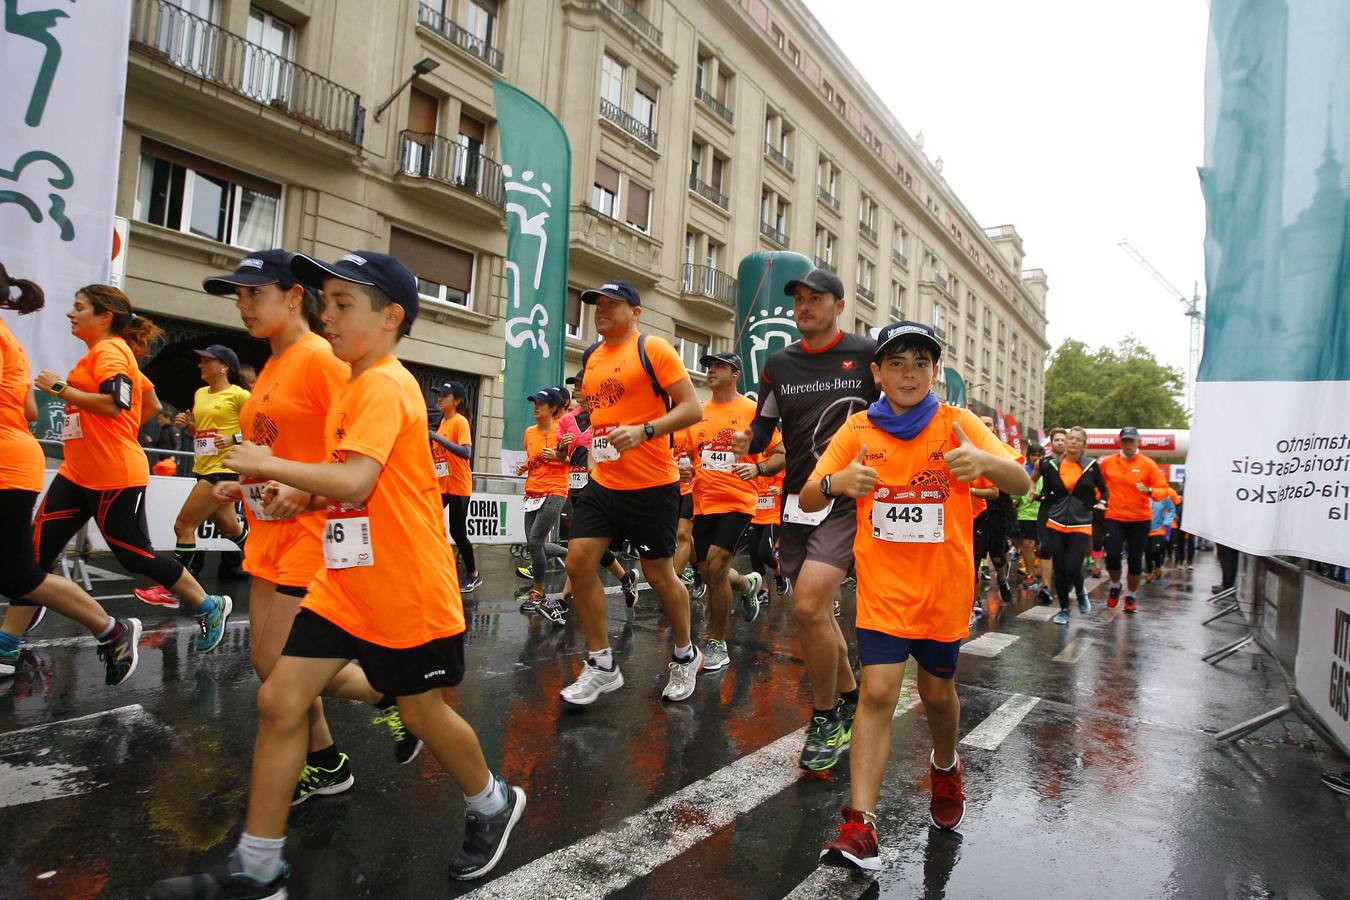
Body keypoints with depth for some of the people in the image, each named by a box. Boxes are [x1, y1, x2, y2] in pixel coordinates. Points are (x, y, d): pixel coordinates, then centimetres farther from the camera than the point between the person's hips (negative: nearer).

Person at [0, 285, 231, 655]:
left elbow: (113, 404, -27)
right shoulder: (106, 352, 18)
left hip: (114, 478, -10)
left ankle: (210, 607, 16)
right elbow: (152, 406, 22)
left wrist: (59, 388, -19)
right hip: (77, 473, 10)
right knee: (36, 551, 4)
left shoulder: (110, 351, -11)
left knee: (136, 555, 0)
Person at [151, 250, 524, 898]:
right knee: (279, 699, 4)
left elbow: (355, 482, -30)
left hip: (407, 592, -8)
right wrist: (294, 493, 5)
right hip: (343, 585, 8)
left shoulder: (384, 385, -17)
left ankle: (493, 807, 37)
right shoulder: (354, 386, 11)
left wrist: (270, 464, -18)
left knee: (422, 711, 9)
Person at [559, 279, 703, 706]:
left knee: (659, 575, 5)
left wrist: (644, 431, -26)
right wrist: (592, 441, 14)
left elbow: (691, 408, -14)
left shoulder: (652, 348, -8)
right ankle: (602, 665, 13)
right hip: (602, 482, 7)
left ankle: (686, 655, 31)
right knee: (578, 562, -2)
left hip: (651, 485, -7)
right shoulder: (591, 355, 14)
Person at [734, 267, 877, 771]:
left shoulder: (869, 354, -2)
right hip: (797, 498, 5)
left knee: (808, 605, -19)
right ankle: (849, 697, 36)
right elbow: (764, 427, 14)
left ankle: (826, 717, 3)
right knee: (815, 610, 12)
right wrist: (746, 442, -8)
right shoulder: (779, 364, 10)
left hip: (847, 498, -5)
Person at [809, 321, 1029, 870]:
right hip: (882, 585, 0)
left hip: (943, 587, 1)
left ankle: (945, 768, 47)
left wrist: (985, 462, -37)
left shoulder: (957, 424, -6)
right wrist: (835, 482, -29)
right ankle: (860, 825, -3)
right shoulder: (858, 430, -4)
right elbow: (806, 500, -6)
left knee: (937, 691, 16)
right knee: (877, 692, -10)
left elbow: (1022, 484, -14)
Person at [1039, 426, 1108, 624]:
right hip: (1056, 524, 1)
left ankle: (1080, 592, 24)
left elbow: (1104, 489, 14)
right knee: (1059, 570, 4)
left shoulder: (1091, 466, 1)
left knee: (1073, 569, -11)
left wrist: (1101, 502, -5)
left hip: (1081, 525, -1)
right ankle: (1063, 609, 21)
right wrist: (1041, 496, -6)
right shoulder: (1051, 465, 2)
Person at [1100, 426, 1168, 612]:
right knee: (1112, 556, -10)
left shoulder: (1148, 464, -3)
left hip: (1140, 519, 0)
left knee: (1135, 560, 6)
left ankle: (1130, 596, 25)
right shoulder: (1107, 462, 1)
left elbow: (1163, 488, -3)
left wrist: (1149, 491, -22)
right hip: (1114, 517, 0)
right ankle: (1115, 585, 20)